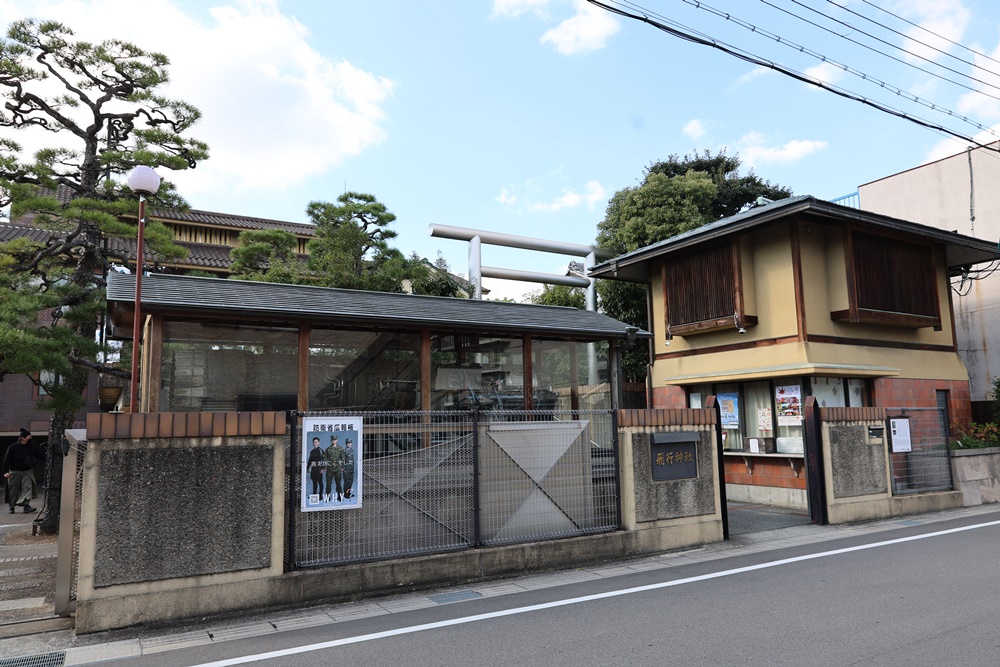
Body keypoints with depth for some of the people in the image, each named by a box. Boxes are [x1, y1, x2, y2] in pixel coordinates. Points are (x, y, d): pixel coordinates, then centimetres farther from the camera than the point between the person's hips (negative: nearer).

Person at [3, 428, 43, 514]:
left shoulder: (31, 447, 3)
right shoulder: (13, 447, -8)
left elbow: (39, 455, 9)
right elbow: (6, 459, -7)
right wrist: (6, 471, -13)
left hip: (27, 471, 2)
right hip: (15, 472, -2)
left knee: (28, 488, -12)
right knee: (13, 490, 6)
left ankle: (26, 505, -13)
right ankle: (11, 507, 22)